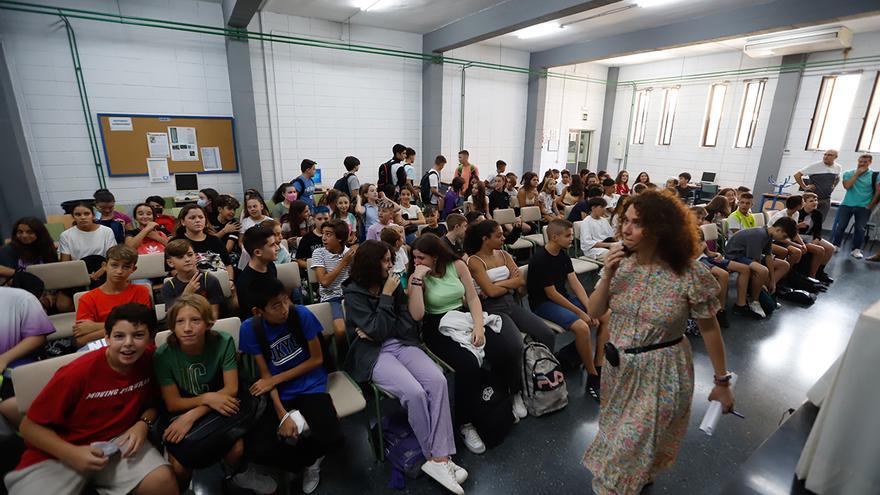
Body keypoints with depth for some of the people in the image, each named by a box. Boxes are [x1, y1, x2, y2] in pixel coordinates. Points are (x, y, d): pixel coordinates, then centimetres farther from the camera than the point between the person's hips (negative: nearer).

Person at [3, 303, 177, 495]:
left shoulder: (150, 360, -11)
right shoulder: (79, 372, -20)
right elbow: (30, 426, -10)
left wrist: (143, 423, -14)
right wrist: (71, 454, -22)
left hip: (118, 441, 1)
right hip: (58, 453, -1)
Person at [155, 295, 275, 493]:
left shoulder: (223, 342, -18)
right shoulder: (163, 355, -17)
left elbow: (231, 389, -16)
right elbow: (172, 404, -11)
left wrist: (192, 416, -26)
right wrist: (207, 398, -29)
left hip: (218, 412, 0)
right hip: (181, 415, 0)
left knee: (237, 448, -23)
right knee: (178, 466, -23)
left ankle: (236, 473, 13)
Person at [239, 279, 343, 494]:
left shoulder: (302, 314, -15)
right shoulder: (250, 328, -11)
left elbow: (317, 359, -7)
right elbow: (265, 376, -7)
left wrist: (275, 380, -11)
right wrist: (282, 414, -18)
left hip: (310, 387, -1)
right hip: (279, 395, 2)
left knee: (332, 439, -23)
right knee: (254, 450, -21)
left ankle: (301, 457, 13)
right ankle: (310, 460, 8)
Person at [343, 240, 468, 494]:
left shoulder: (393, 284, 7)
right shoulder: (354, 293, -6)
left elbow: (407, 325, 5)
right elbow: (377, 331, -16)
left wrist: (376, 331, -8)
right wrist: (386, 296, -15)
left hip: (402, 344, 5)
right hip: (374, 354, -4)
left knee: (438, 380, -22)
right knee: (415, 392, -28)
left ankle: (440, 456, -18)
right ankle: (436, 457, -6)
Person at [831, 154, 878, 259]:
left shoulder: (875, 175, 1)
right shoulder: (848, 173, 3)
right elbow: (847, 186, -12)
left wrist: (871, 205, -4)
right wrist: (857, 173, -11)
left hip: (863, 207, 0)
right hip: (846, 205, 0)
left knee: (860, 229, -1)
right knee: (840, 226, -2)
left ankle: (856, 250, 7)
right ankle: (835, 245, 11)